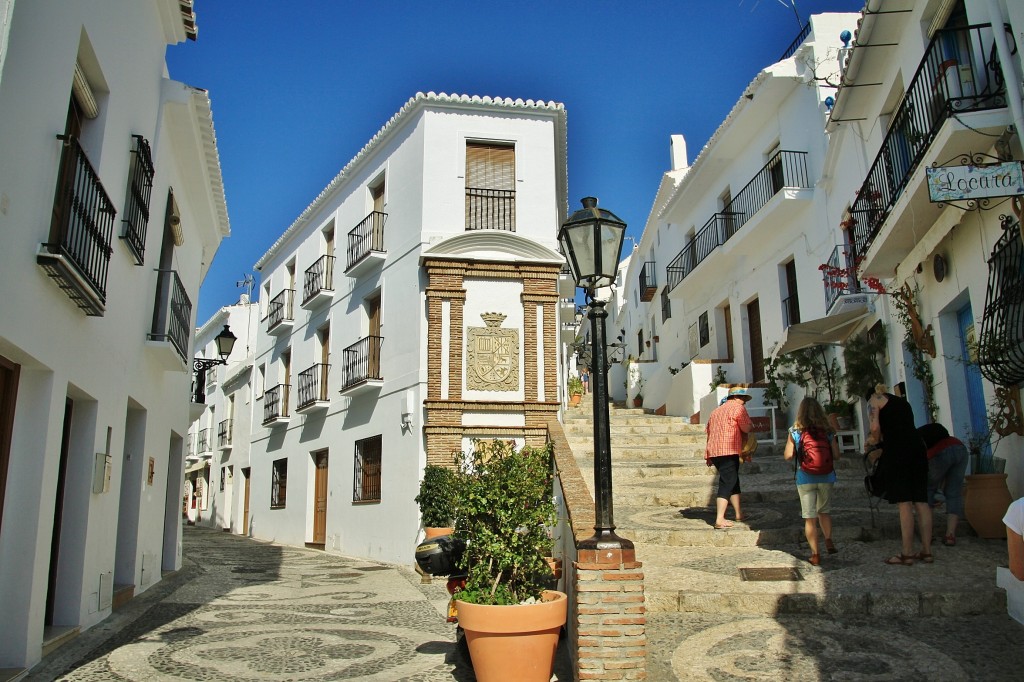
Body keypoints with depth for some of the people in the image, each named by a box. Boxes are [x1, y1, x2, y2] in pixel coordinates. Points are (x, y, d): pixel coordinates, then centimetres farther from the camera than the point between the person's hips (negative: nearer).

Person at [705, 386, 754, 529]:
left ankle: (739, 513, 32)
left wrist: (709, 456, 26)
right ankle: (719, 520, -17)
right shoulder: (738, 408, -2)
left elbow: (709, 431, 24)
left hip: (714, 451, 9)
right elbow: (747, 428, -10)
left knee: (733, 480, 22)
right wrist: (751, 424, 14)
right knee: (727, 484, -10)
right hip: (729, 451, -9)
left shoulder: (716, 411, 23)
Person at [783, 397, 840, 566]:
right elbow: (836, 455, 0)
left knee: (810, 517, 5)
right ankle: (828, 542, 15)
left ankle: (815, 554, 6)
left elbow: (788, 456, -5)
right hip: (826, 477, 2)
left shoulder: (795, 432, -5)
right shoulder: (827, 431, -1)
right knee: (824, 511, 24)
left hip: (805, 479, -2)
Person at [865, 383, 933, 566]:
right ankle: (927, 551, 10)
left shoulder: (875, 399, 8)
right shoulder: (902, 402, 28)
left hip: (897, 450, -7)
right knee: (921, 501, 7)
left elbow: (875, 428, -7)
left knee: (904, 502, -7)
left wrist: (872, 441, 12)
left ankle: (907, 554, -5)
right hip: (917, 447, 7)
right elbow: (905, 428, 19)